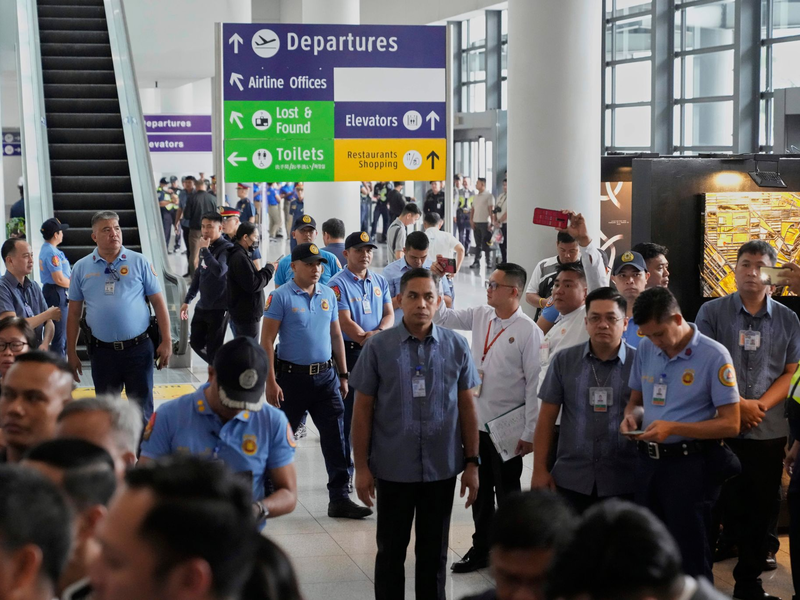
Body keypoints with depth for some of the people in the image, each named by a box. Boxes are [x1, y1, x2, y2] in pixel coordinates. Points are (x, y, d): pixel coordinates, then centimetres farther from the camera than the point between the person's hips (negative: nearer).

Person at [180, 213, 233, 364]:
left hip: (219, 307, -8)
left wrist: (205, 250, -24)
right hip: (202, 306, 8)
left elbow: (219, 270, -33)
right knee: (196, 343, 14)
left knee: (213, 349, -3)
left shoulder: (227, 248, -15)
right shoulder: (206, 247, 8)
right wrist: (187, 300, 20)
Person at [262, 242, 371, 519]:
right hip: (292, 377, -4)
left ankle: (339, 499, 3)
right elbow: (267, 341, -9)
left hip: (325, 376, 4)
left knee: (335, 437, -1)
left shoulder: (328, 295, 8)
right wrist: (270, 382, -15)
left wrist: (343, 375, 13)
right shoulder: (281, 297, -8)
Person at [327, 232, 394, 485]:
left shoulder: (380, 281, 11)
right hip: (349, 352, -5)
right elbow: (345, 323, -14)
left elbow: (389, 314, 8)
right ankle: (344, 466, 8)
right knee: (347, 409, -1)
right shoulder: (338, 284, -8)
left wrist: (378, 333, -12)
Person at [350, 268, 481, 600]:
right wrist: (361, 467, -3)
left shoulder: (456, 346, 0)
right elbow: (362, 409, -1)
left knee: (434, 552, 13)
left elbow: (467, 406, 5)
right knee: (390, 550, 12)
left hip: (442, 469, 1)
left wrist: (472, 463, 3)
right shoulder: (378, 347, -5)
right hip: (393, 469, -1)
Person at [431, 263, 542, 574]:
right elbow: (442, 316, 10)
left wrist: (530, 432, -16)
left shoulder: (529, 331, -16)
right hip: (476, 420, 6)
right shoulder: (479, 316, 3)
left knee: (507, 493, 8)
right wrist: (433, 279, -3)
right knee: (480, 490, 17)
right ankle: (481, 550, 31)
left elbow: (534, 384, -16)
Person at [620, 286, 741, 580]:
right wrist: (631, 416, -6)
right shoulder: (645, 350, 4)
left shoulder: (714, 356, -12)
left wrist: (674, 428, -21)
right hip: (648, 460, 6)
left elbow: (730, 424, -13)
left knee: (691, 556, 1)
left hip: (690, 464, -6)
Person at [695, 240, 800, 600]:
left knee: (760, 511, 9)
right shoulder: (712, 312, -1)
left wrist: (761, 405, -11)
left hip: (768, 431, 2)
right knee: (718, 506, 3)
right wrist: (738, 403, -12)